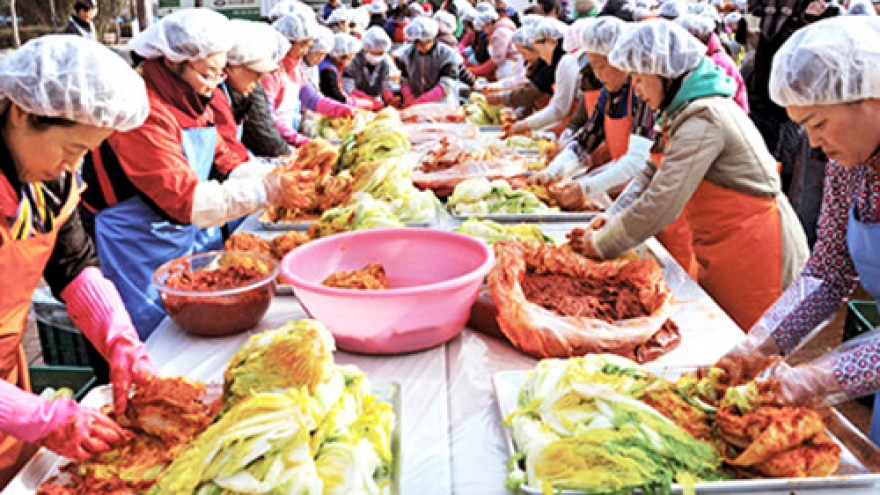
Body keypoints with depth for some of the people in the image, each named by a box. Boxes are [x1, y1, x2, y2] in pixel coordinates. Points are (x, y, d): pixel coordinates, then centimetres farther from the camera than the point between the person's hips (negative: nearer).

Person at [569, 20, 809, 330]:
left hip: (754, 253, -9)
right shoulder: (687, 111, 9)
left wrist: (601, 246, -14)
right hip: (725, 252, 9)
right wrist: (612, 217, 1)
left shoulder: (704, 119, -22)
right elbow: (654, 174, 13)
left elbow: (661, 203, -25)